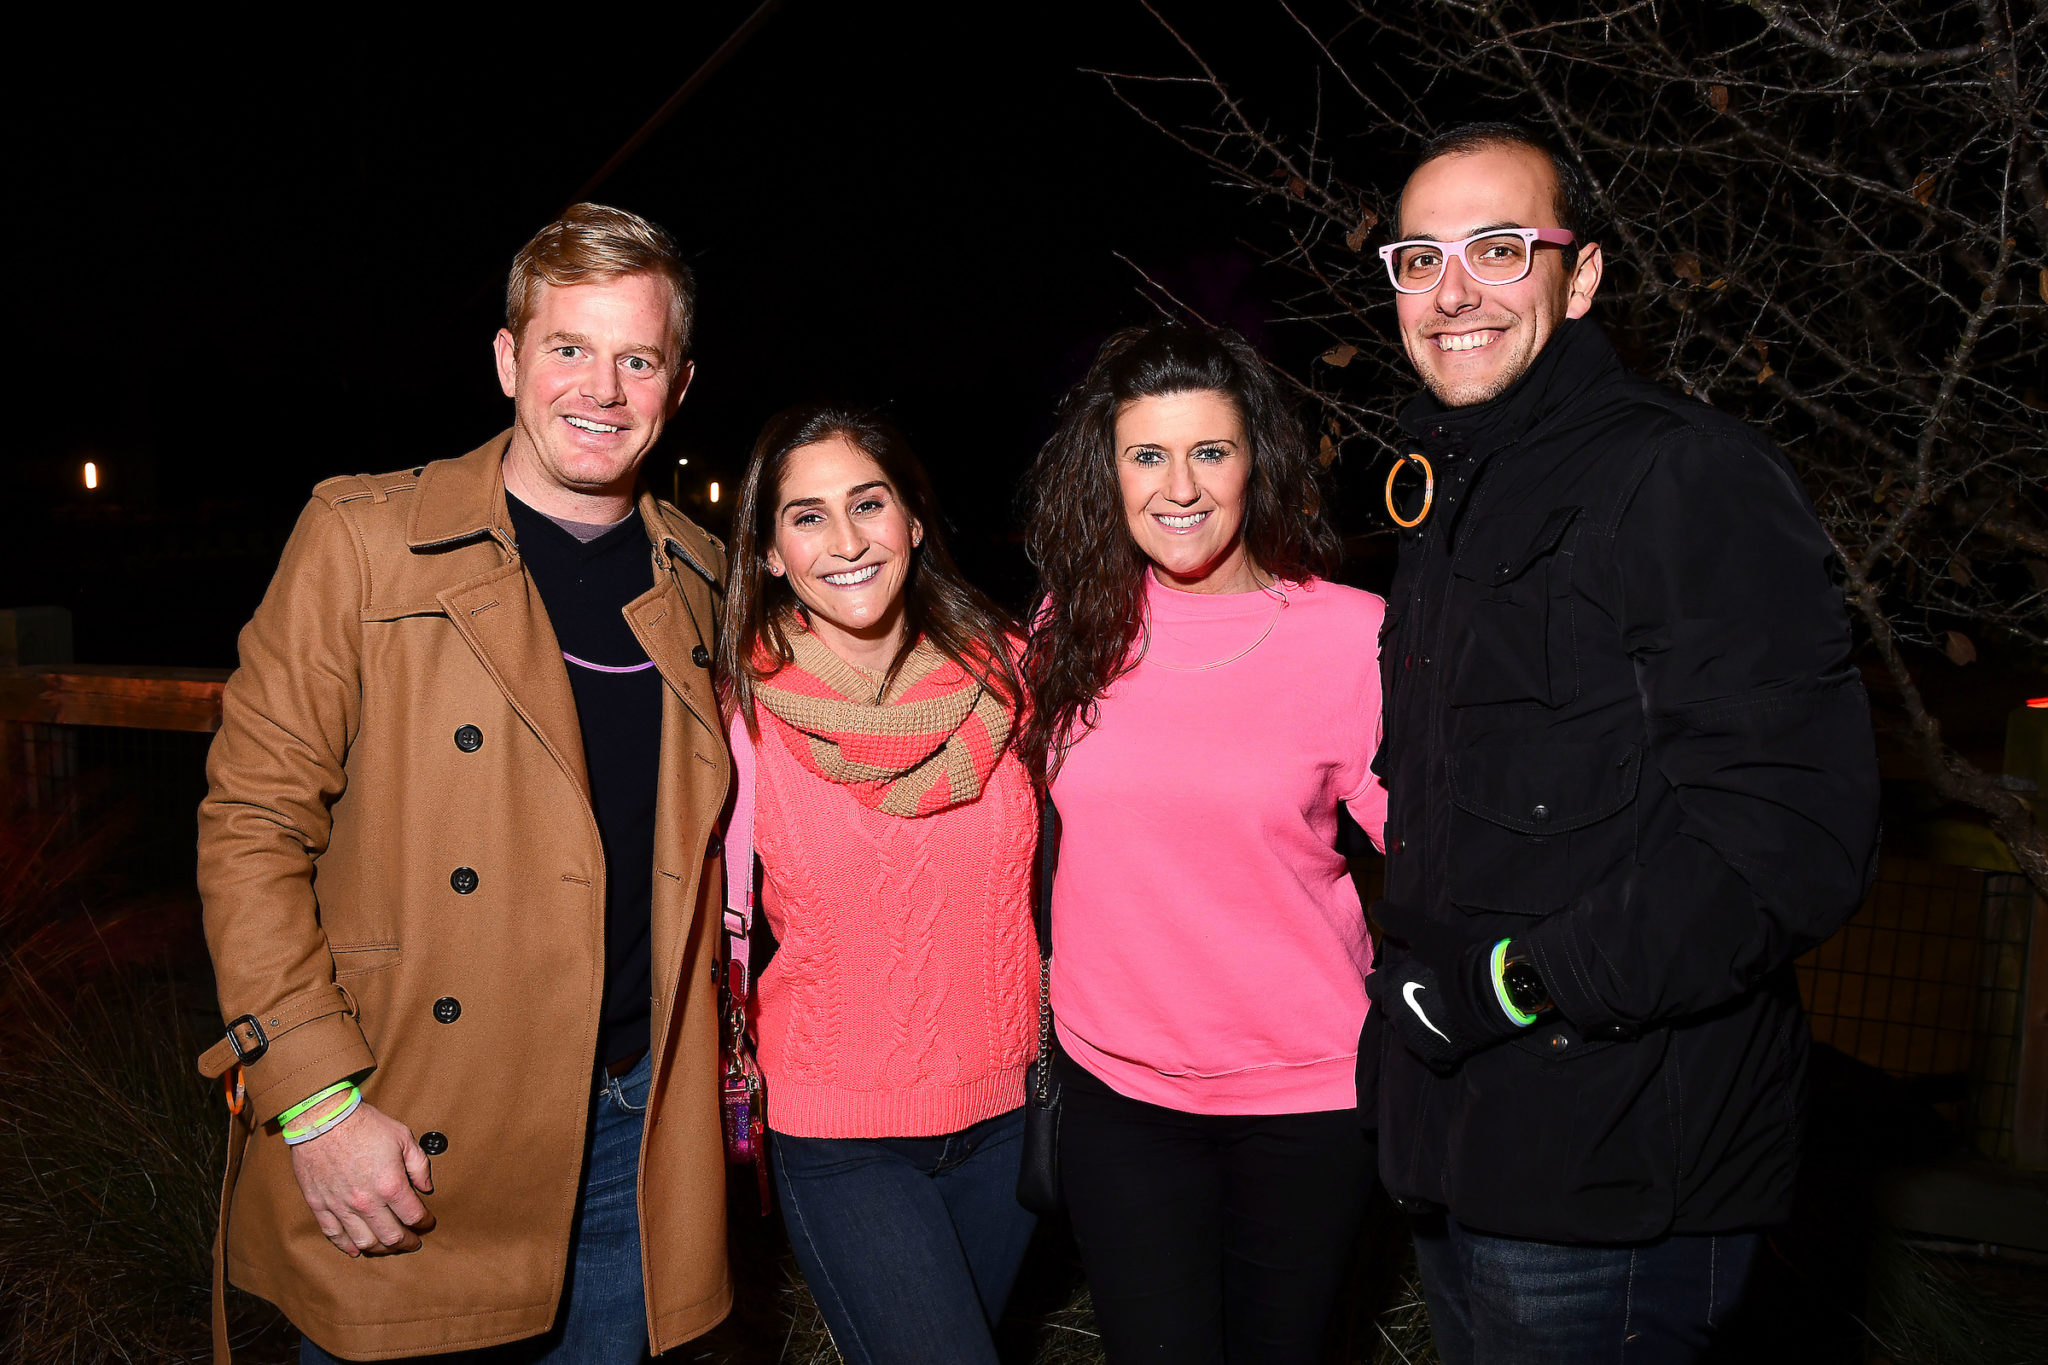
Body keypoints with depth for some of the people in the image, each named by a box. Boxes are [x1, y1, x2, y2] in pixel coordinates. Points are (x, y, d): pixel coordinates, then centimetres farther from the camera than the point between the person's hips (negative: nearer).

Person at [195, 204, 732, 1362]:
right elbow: (253, 823, -8)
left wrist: (713, 1074, 9)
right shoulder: (361, 539, -7)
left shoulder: (700, 580, 6)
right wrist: (316, 1101, -14)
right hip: (407, 1150, -3)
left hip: (631, 1130, 4)